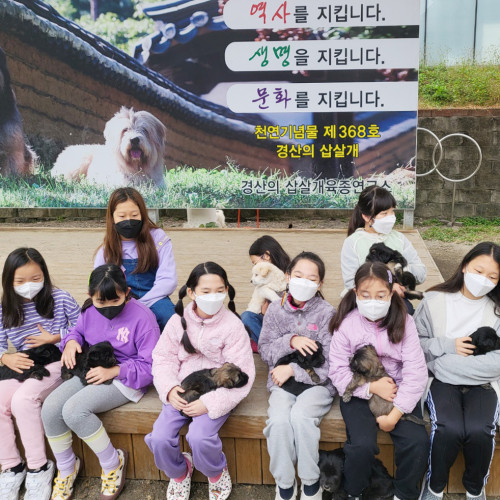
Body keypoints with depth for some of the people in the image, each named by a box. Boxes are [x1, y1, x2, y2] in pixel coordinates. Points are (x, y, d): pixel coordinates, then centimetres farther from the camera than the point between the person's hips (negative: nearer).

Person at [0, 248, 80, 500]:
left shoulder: (60, 299, -4)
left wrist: (54, 338, -10)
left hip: (54, 363, -4)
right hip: (22, 366, 5)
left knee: (22, 400, -28)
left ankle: (38, 467, -11)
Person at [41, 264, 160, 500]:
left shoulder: (142, 317, -18)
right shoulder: (89, 311, 0)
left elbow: (150, 366, -16)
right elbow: (78, 330, 19)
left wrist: (113, 371, -23)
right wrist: (71, 341, -6)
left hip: (125, 378, -7)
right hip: (92, 371, 7)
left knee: (74, 410, -28)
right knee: (50, 408, -16)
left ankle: (113, 463, -3)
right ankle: (65, 469, 10)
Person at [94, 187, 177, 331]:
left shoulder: (158, 238, 0)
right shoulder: (106, 250, 8)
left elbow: (168, 280, -7)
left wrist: (140, 304, -17)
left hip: (153, 301, -1)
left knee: (165, 312, -35)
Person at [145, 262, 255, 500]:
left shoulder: (232, 325, -12)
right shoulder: (178, 321, -1)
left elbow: (241, 375, -13)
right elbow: (163, 358, 5)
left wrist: (209, 404, -20)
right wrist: (170, 389, -13)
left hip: (216, 393, -3)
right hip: (181, 392, 4)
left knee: (199, 437, -27)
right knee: (159, 438, -16)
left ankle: (217, 473, 9)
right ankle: (179, 472, 20)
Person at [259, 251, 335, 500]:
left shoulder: (326, 313, -5)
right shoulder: (275, 309, 4)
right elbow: (264, 350, 3)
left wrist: (293, 370, -12)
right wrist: (290, 341, -14)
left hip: (316, 383, -2)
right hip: (282, 381, 2)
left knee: (300, 417, -30)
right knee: (279, 421, -26)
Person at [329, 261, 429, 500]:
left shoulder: (404, 323, -6)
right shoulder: (346, 324, -8)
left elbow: (416, 372, -11)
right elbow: (338, 371, -7)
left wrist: (395, 414, -18)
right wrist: (372, 387, -20)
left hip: (398, 392, 2)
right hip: (358, 393, -1)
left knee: (417, 442, -21)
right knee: (362, 445, -24)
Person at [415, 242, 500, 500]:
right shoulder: (434, 300, -1)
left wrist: (444, 363, -14)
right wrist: (447, 345, -14)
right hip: (442, 381, -1)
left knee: (479, 431, -26)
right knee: (449, 430, -27)